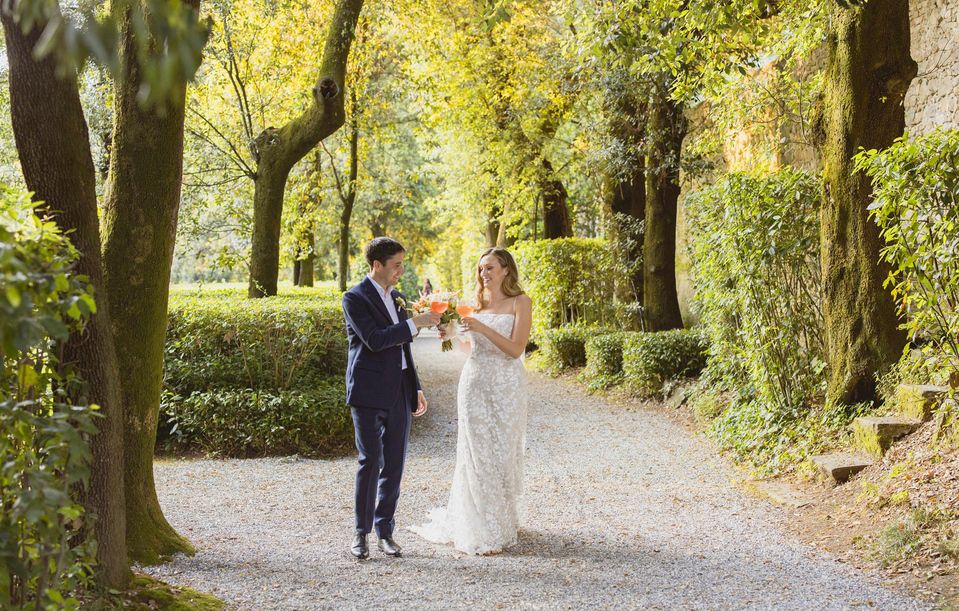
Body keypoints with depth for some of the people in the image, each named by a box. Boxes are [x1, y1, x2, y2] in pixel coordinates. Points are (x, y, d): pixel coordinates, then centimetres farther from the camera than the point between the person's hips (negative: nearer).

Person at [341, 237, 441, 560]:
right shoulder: (355, 298, -7)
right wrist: (415, 323, -19)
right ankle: (361, 532, 5)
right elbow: (375, 340, -19)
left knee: (394, 465, 7)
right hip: (369, 393, -7)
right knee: (370, 462, -6)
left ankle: (385, 530, 16)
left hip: (399, 393, 7)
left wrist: (416, 388, 20)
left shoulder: (396, 298, 16)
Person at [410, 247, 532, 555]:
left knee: (502, 452, 3)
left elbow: (515, 348, -13)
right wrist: (449, 334, -3)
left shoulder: (520, 302, -2)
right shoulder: (476, 303, 11)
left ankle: (502, 524, 17)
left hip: (505, 387, -3)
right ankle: (482, 532, 7)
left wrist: (482, 328, -21)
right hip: (475, 382, 3)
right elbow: (472, 347, 14)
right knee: (477, 455, 1)